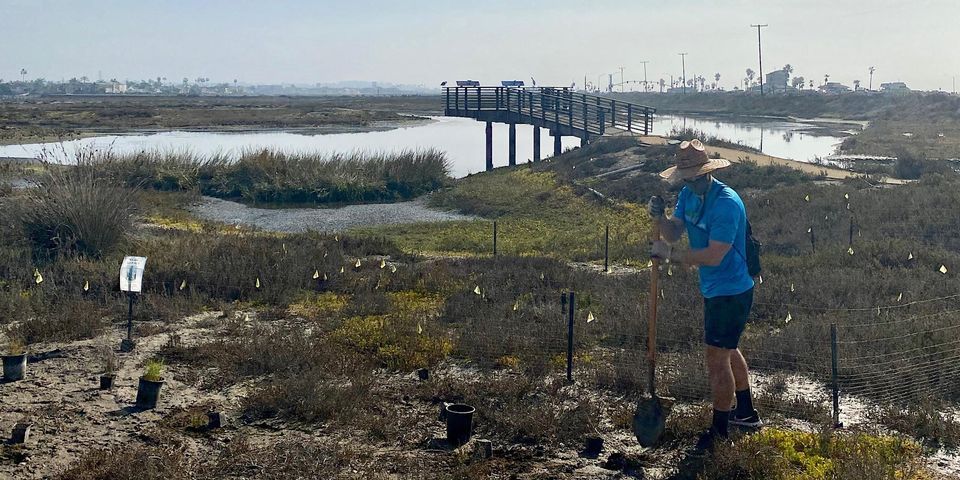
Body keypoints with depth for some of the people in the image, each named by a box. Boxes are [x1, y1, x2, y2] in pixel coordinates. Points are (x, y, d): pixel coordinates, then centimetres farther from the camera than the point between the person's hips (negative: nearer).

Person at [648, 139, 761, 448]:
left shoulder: (727, 203, -26)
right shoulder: (689, 195, 3)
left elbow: (714, 256, -31)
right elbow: (674, 233, 2)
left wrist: (670, 255, -24)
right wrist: (660, 218, -19)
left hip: (730, 292, -10)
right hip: (715, 289, 10)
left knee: (717, 359, -4)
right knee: (727, 350, 24)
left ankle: (719, 431, 9)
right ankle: (746, 414, 41)